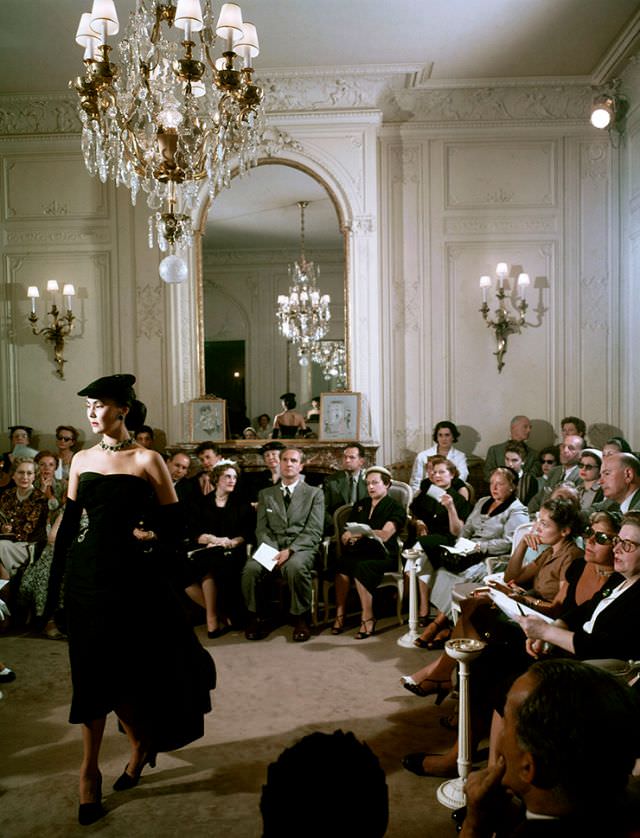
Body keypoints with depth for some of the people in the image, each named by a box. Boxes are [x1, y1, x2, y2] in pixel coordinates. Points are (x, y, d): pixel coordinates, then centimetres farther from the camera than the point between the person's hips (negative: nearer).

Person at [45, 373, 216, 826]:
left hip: (131, 576, -4)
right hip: (87, 574, 4)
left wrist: (152, 537, -23)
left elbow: (174, 525, -4)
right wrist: (56, 583, 9)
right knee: (93, 670, 7)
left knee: (116, 669, 2)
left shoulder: (147, 460, -6)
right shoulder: (82, 460, 7)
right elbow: (69, 524, 10)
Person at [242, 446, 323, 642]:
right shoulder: (266, 494, 20)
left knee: (295, 566, -37)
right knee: (251, 568, -30)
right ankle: (256, 617, -7)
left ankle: (300, 619, -15)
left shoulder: (314, 493, 11)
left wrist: (290, 550, -16)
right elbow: (261, 528, 11)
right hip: (272, 546, 2)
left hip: (302, 547, -2)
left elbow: (314, 531, 0)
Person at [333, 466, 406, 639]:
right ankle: (339, 615, -26)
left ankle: (367, 619, -25)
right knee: (341, 562, -30)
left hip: (383, 555, -4)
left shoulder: (395, 508, 5)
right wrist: (347, 537, -8)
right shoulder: (360, 505, 22)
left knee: (362, 567, -35)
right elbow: (345, 535, 16)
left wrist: (360, 532, -24)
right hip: (359, 552, 4)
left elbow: (385, 535, -13)